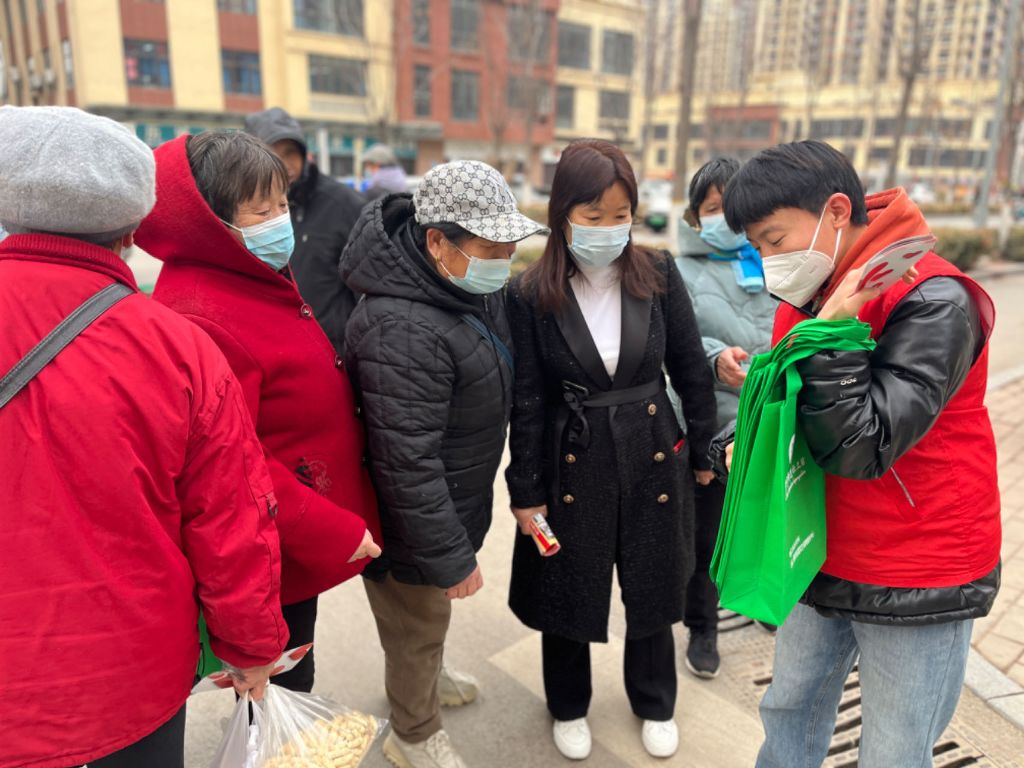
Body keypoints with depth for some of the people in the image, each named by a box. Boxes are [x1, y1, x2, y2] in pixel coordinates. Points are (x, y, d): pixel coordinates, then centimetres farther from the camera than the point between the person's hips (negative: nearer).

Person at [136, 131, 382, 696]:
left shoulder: (264, 281, 4)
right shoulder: (200, 323, -28)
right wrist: (333, 532, -23)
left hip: (304, 543, 9)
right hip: (272, 563, -9)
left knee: (293, 676, 29)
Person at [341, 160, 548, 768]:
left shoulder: (471, 284, -4)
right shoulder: (402, 331, -35)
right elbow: (407, 464, -32)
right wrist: (449, 557, -22)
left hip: (453, 499, 8)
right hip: (412, 521, -8)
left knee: (429, 614, 32)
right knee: (419, 626, 17)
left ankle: (426, 675, 60)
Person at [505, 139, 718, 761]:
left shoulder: (659, 275, -7)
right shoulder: (532, 295, -11)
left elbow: (692, 370, 2)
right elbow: (528, 402, -7)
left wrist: (704, 451, 6)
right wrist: (526, 491, -5)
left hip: (654, 457, 2)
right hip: (572, 463, -1)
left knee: (654, 590, 17)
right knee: (567, 592, 15)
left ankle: (656, 703, 45)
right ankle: (569, 706, 43)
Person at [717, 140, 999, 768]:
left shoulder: (932, 302, -22)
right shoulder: (809, 293, 1)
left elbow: (861, 451, -27)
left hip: (917, 583, -6)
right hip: (822, 559, 7)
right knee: (789, 715, 18)